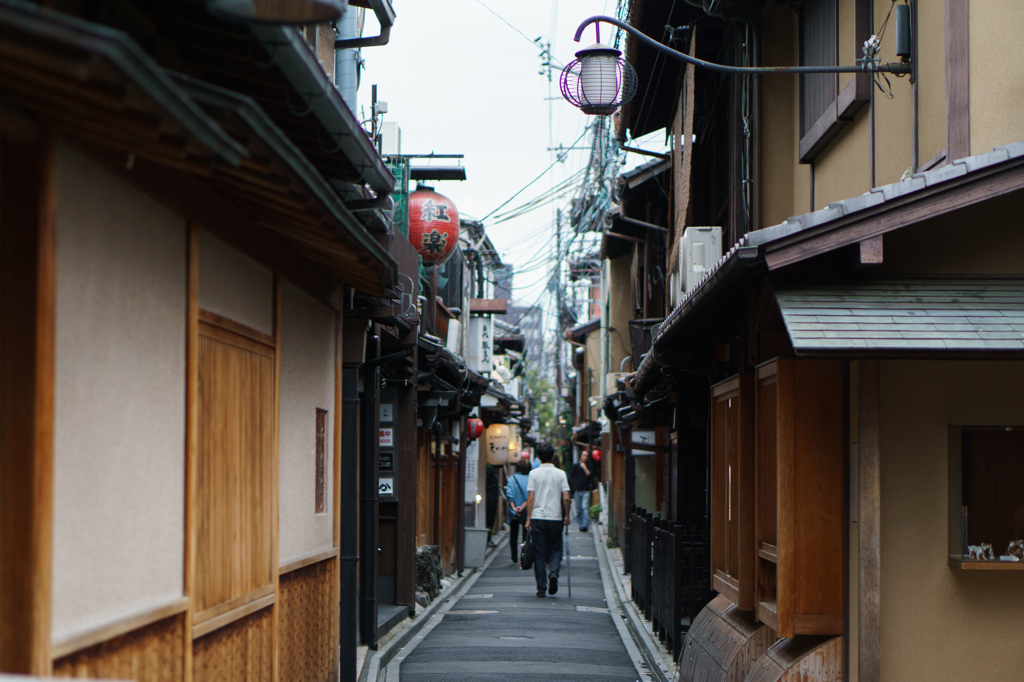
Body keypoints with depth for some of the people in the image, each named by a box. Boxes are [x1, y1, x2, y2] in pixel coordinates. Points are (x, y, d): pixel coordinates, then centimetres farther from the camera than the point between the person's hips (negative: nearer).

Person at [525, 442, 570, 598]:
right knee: (555, 549, 15)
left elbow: (530, 498, -5)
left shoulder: (534, 474, -1)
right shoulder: (560, 474, 1)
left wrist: (528, 518, -1)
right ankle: (553, 572, -12)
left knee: (539, 553, 5)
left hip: (537, 517, 0)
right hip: (555, 518, 0)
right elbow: (566, 498, -4)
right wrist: (567, 516, 8)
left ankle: (541, 588, 3)